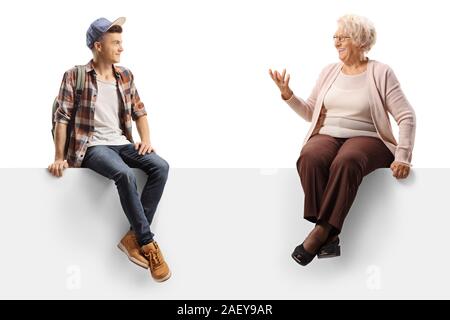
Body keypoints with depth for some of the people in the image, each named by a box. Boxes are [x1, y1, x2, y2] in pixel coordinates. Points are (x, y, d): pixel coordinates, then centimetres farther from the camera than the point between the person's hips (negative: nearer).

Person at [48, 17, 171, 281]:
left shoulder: (126, 76, 11)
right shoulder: (75, 76, -4)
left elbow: (139, 111, 17)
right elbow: (62, 118, -5)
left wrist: (146, 139, 0)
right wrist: (59, 157, -9)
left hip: (121, 143, 6)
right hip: (92, 146, -5)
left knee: (161, 167, -22)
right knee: (125, 174, -35)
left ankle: (133, 237, -17)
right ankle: (148, 244, -24)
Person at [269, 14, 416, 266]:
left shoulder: (381, 73, 2)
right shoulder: (330, 71, 16)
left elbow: (407, 117, -3)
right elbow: (310, 112, 19)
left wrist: (403, 157, -14)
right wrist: (287, 94, 2)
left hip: (366, 138, -3)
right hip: (328, 135, 4)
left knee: (346, 163, -39)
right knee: (309, 159, -33)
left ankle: (321, 232, -33)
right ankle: (330, 236, -32)